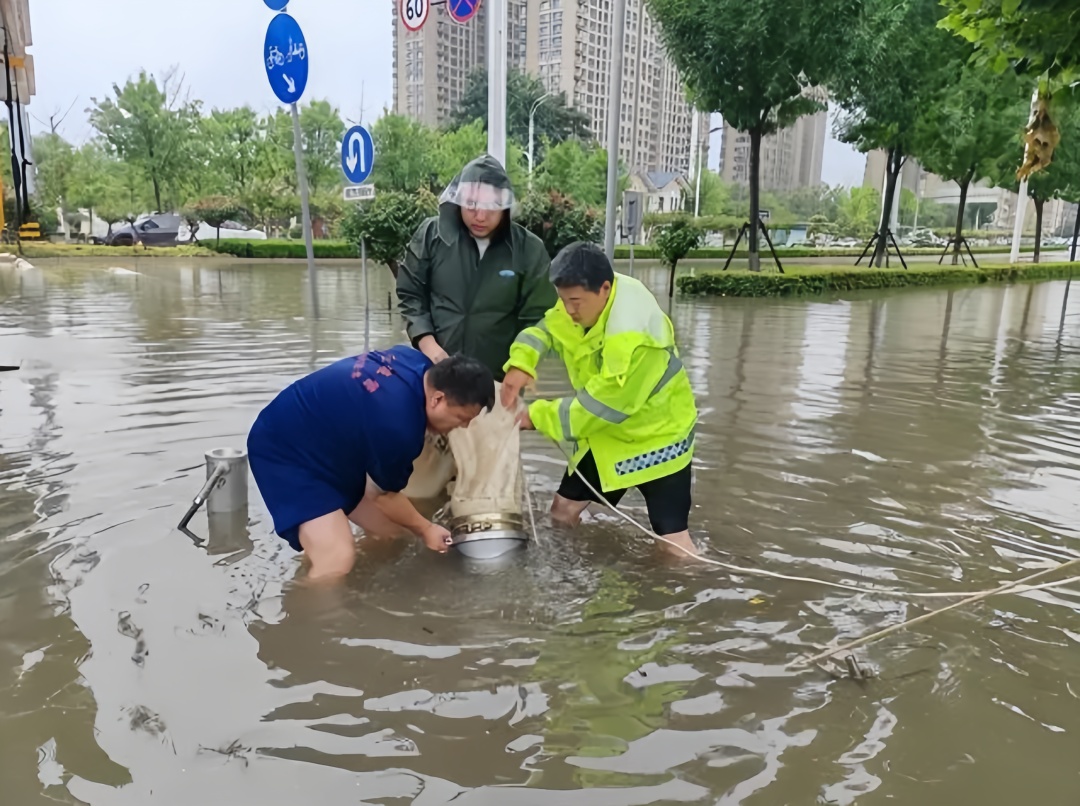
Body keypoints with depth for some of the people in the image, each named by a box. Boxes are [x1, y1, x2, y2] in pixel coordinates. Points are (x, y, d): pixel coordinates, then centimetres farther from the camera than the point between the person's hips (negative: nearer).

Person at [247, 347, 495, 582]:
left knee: (393, 528, 11)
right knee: (338, 560, -25)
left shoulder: (418, 364, -9)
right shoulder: (397, 426, -34)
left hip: (325, 441, 10)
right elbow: (385, 494, -14)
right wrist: (426, 530, 2)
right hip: (284, 451, -10)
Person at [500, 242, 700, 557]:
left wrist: (538, 416, -21)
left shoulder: (633, 336, -35)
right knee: (564, 509, 13)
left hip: (657, 434, -8)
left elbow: (601, 406, -29)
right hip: (609, 433, 8)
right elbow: (544, 328, -1)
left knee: (673, 537, -11)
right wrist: (520, 363, -23)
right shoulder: (586, 298, -9)